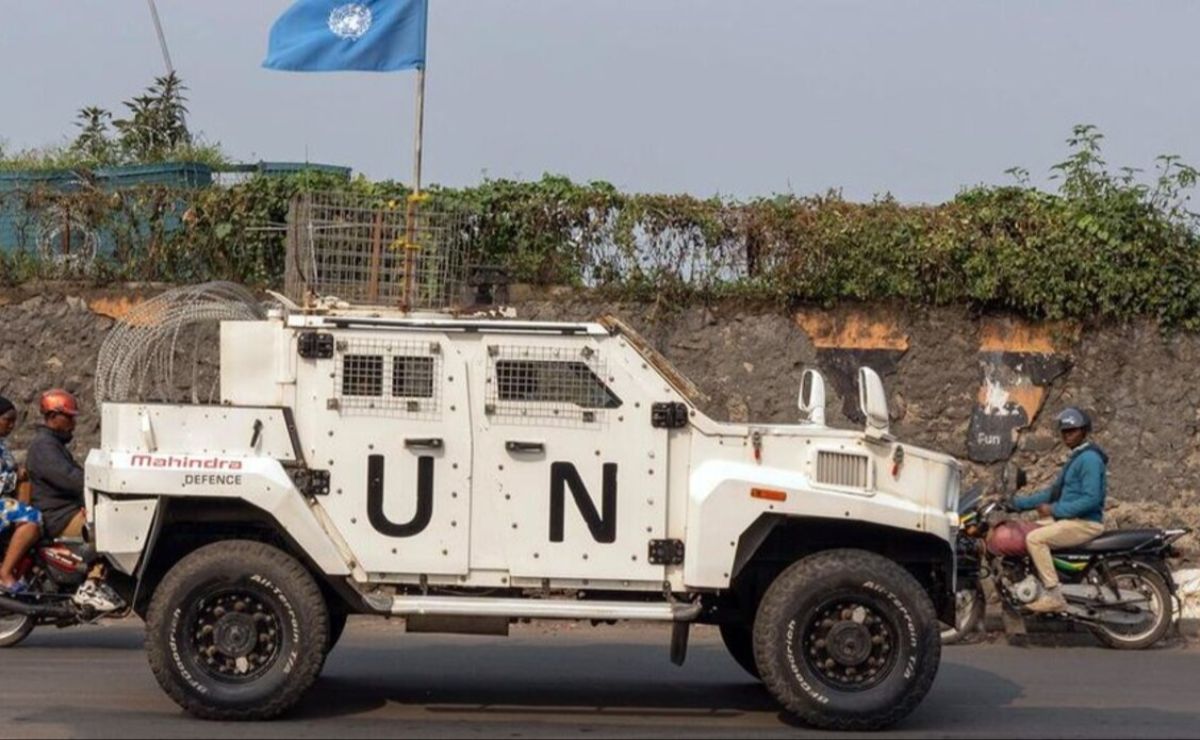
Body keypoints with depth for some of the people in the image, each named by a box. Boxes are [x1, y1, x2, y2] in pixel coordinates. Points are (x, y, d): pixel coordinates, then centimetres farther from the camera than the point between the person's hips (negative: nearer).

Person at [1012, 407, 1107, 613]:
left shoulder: (1090, 458, -13)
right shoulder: (1076, 458, 20)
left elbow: (1092, 499, -23)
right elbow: (1055, 492, 24)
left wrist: (1055, 510, -21)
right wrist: (1018, 503, 18)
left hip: (1085, 523, -11)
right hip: (1071, 520, 11)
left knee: (1035, 538, -24)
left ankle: (1053, 596, -26)